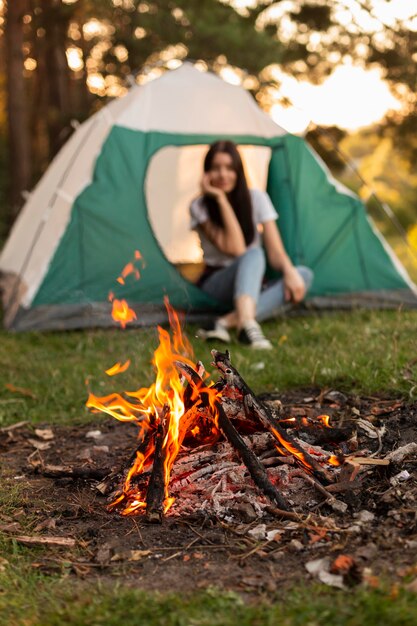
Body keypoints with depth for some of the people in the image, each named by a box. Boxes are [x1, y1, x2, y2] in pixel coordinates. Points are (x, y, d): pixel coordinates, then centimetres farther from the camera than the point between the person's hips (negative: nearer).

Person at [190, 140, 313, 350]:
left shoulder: (257, 198, -4)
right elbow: (234, 249, -24)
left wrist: (289, 271, -32)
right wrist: (221, 199, -24)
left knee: (304, 274, -25)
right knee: (254, 255, -34)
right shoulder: (199, 207, -11)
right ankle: (247, 324, -61)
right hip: (216, 288, -4)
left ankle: (228, 321, -40)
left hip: (252, 286, 4)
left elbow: (275, 251, -10)